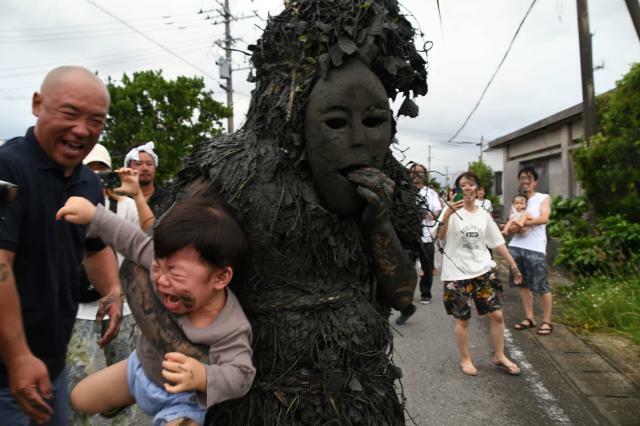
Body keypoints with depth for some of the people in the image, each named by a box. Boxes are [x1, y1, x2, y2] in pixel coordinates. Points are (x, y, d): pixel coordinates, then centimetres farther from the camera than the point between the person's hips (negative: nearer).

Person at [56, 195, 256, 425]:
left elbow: (240, 376, -35)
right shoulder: (169, 263, -25)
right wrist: (93, 214, -9)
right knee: (79, 399, 20)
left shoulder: (232, 330, -38)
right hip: (142, 366, 5)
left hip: (183, 399, -5)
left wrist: (203, 377, -53)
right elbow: (136, 241, -11)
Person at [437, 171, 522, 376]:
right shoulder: (452, 210, -7)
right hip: (457, 273, -4)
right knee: (462, 319, 6)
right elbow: (440, 236, -23)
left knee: (497, 315, 6)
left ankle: (499, 356, 27)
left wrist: (513, 264, 12)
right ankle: (465, 359, 26)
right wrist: (447, 215, -39)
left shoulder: (484, 215, 7)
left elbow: (497, 242, 14)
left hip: (483, 271, 4)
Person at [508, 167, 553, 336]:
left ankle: (546, 322, 10)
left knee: (542, 286, -2)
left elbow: (544, 219, -12)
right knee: (523, 284, 9)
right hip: (516, 247, 5)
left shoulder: (543, 198, 4)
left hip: (535, 249, -5)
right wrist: (516, 227, -13)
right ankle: (529, 318, 20)